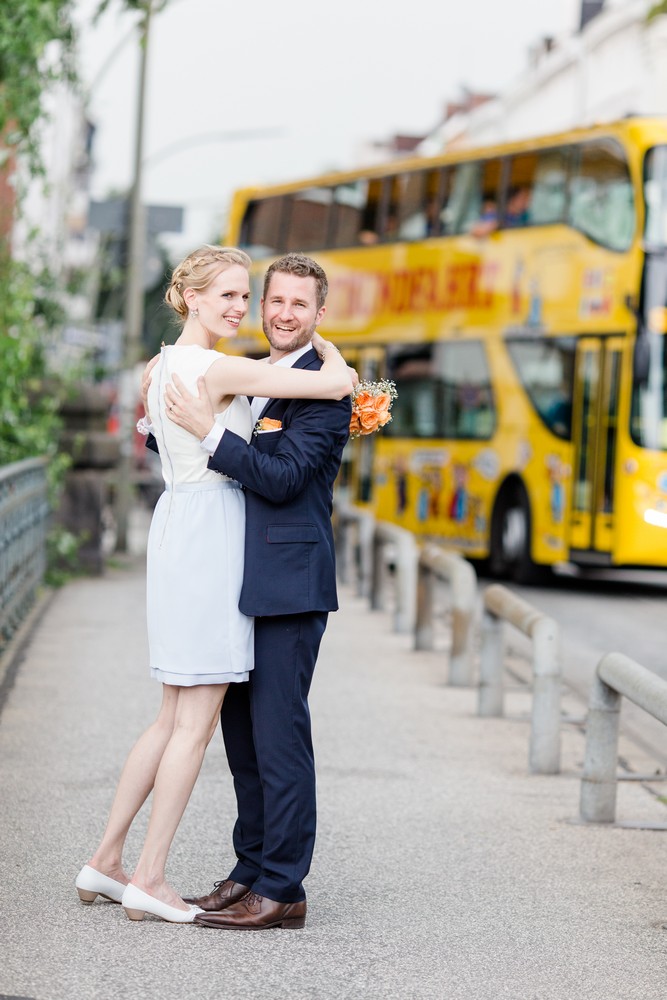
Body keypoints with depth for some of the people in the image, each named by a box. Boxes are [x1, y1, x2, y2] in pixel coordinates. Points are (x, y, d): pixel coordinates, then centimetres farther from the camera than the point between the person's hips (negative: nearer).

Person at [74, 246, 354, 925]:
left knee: (176, 717, 15)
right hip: (210, 533, -9)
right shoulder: (219, 369, -14)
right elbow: (338, 384, -16)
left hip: (175, 529, 9)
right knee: (196, 721, -3)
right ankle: (148, 880, 1)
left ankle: (105, 862, 17)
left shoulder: (158, 369, 13)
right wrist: (324, 346, 7)